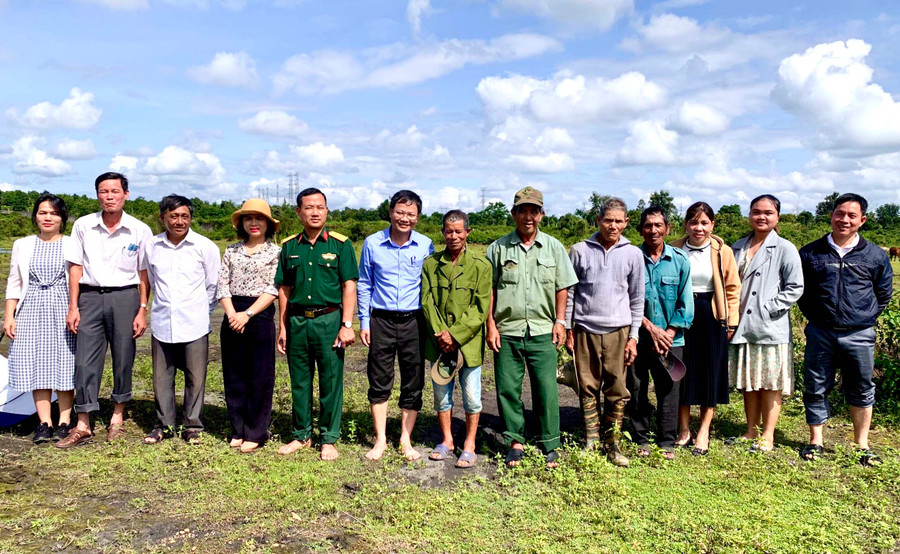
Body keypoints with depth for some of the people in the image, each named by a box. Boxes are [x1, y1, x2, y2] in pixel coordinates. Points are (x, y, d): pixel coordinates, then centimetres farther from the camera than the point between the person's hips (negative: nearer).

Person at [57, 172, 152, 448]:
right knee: (84, 361, 0)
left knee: (123, 360, 6)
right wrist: (73, 307, 2)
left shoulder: (140, 231, 0)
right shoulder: (83, 226, 4)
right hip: (90, 296, 1)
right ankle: (83, 426, 7)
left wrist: (142, 310, -2)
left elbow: (144, 274, 2)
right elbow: (75, 267, 6)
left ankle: (117, 417, 23)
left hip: (124, 296, -1)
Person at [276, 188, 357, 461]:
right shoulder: (289, 247, 9)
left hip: (329, 320, -3)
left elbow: (349, 286, -3)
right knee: (299, 381, 11)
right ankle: (301, 435, 25)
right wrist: (283, 326, 9)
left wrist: (347, 325, -10)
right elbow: (284, 289, 12)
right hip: (297, 321, 3)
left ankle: (329, 439, 15)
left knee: (331, 381, 3)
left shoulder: (340, 244, 0)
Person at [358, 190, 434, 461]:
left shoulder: (426, 245, 0)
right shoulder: (372, 243, 0)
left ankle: (406, 440, 20)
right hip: (381, 320, 0)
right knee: (379, 383, 5)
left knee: (413, 384, 6)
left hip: (414, 321, 0)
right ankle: (380, 440, 19)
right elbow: (364, 285, 7)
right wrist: (364, 322, 3)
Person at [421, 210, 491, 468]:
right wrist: (441, 334, -12)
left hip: (468, 342, -3)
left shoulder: (480, 266, -4)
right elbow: (427, 302, 0)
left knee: (471, 396, 5)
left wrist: (455, 336, -14)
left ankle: (469, 445, 22)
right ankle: (446, 440, 32)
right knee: (441, 394, 14)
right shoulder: (430, 264, 5)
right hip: (439, 343, 3)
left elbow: (481, 308, -8)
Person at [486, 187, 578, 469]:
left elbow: (562, 287, 11)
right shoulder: (499, 248, 5)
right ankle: (516, 442, 20)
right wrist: (491, 324, -1)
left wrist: (560, 321, 4)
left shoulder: (554, 247, 8)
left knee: (547, 390, 0)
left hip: (542, 331, 0)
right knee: (507, 389, 5)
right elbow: (489, 288, 5)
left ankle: (550, 445, 14)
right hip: (506, 331, 0)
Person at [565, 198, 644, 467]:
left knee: (617, 391, 3)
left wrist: (633, 336, 4)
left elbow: (637, 298, 9)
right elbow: (569, 292, 7)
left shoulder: (633, 254, 5)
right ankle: (591, 441, 17)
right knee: (588, 388, 5)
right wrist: (567, 329, 3)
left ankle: (612, 444, 15)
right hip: (585, 329, 0)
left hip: (618, 330, 1)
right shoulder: (580, 251, 3)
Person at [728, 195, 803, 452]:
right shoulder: (738, 247, 12)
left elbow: (795, 288, -6)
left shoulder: (785, 249, -3)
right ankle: (751, 431, 25)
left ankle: (767, 436, 14)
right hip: (742, 328, 5)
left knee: (770, 385, 3)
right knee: (748, 384, 13)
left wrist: (768, 308, -14)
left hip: (771, 329, -5)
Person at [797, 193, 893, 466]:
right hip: (820, 334, 0)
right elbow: (800, 290, 11)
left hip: (859, 336, 0)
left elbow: (883, 293, 14)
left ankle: (862, 444, 24)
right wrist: (814, 315, 5)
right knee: (816, 389, 6)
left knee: (862, 391, 9)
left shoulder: (875, 256, 3)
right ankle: (815, 441, 19)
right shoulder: (811, 253, 2)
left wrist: (865, 317, 7)